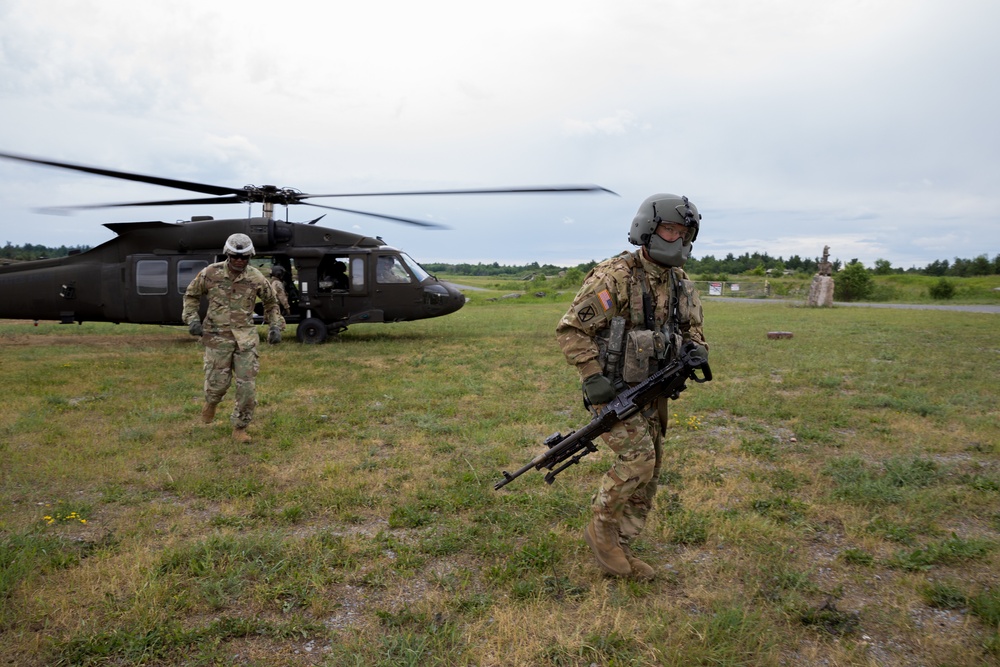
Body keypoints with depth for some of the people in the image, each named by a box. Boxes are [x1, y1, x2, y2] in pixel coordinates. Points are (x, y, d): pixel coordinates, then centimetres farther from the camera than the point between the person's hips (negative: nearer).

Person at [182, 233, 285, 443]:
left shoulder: (256, 278, -4)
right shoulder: (210, 273, -5)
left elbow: (271, 303, 13)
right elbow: (191, 295, 10)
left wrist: (276, 326, 1)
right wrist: (192, 319, -4)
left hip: (245, 337, 1)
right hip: (217, 337, -1)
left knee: (247, 385, -3)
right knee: (218, 382, 0)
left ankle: (240, 428, 13)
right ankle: (211, 401, 38)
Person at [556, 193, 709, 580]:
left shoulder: (682, 286, 6)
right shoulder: (614, 277, -16)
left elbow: (692, 330, 18)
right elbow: (571, 330, -15)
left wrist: (696, 351, -7)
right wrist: (593, 377, -22)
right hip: (613, 390, -7)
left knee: (647, 476, 10)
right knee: (638, 459, -19)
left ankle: (617, 549, 26)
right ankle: (601, 527, 6)